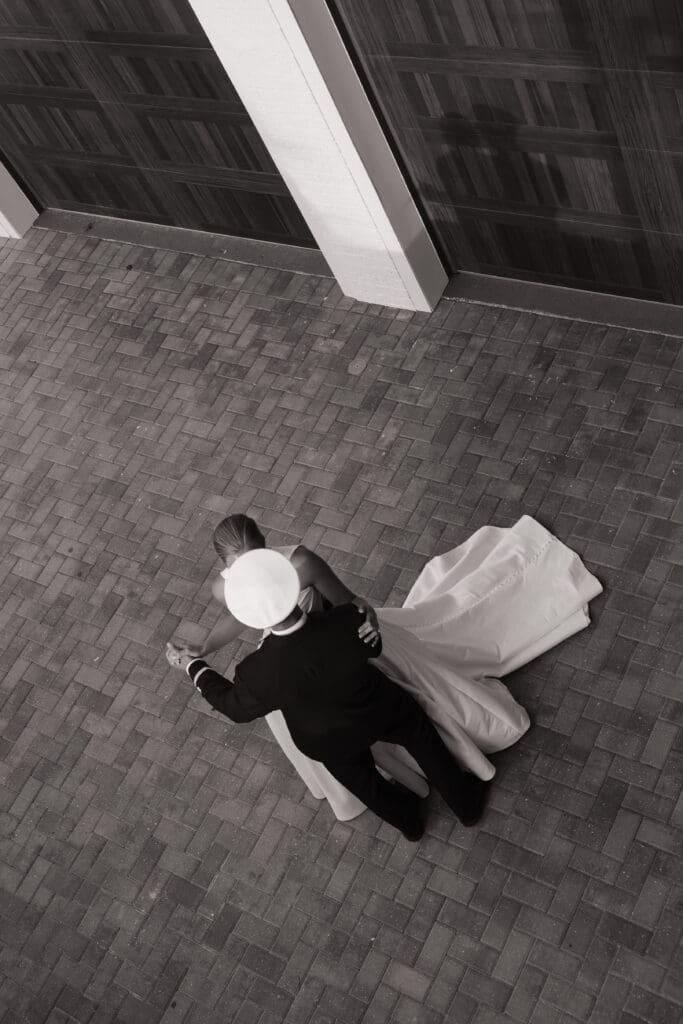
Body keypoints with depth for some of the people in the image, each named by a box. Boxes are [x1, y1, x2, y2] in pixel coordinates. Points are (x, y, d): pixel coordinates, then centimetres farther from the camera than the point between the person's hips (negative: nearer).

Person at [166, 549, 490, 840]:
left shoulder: (259, 674, -39)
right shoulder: (348, 622, -39)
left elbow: (237, 707, -14)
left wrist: (192, 667, -1)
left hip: (331, 740, 0)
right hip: (379, 710, 0)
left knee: (359, 776, 33)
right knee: (420, 733, 32)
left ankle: (407, 819, 62)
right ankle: (465, 801, 54)